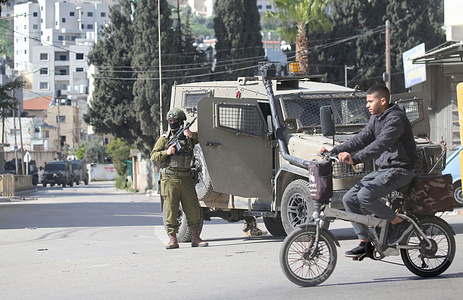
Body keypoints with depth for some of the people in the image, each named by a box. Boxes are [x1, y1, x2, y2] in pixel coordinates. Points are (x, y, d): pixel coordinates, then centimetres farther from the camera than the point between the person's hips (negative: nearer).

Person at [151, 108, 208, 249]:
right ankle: (173, 239, 2)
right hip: (169, 179, -1)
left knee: (193, 209, 1)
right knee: (171, 210, -3)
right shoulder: (164, 138, 8)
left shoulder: (189, 137, 11)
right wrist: (166, 152, -12)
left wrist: (192, 135, -19)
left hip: (186, 179, 1)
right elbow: (153, 156, 4)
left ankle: (195, 238, 10)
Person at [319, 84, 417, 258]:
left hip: (399, 170, -9)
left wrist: (355, 159, -42)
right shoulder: (376, 119, 13)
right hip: (382, 169, 9)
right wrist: (334, 151, 2)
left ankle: (400, 223, -10)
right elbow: (362, 139, 12)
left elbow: (380, 145, -31)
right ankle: (364, 242, 3)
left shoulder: (396, 118, -18)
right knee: (349, 198, -2)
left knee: (365, 196, -27)